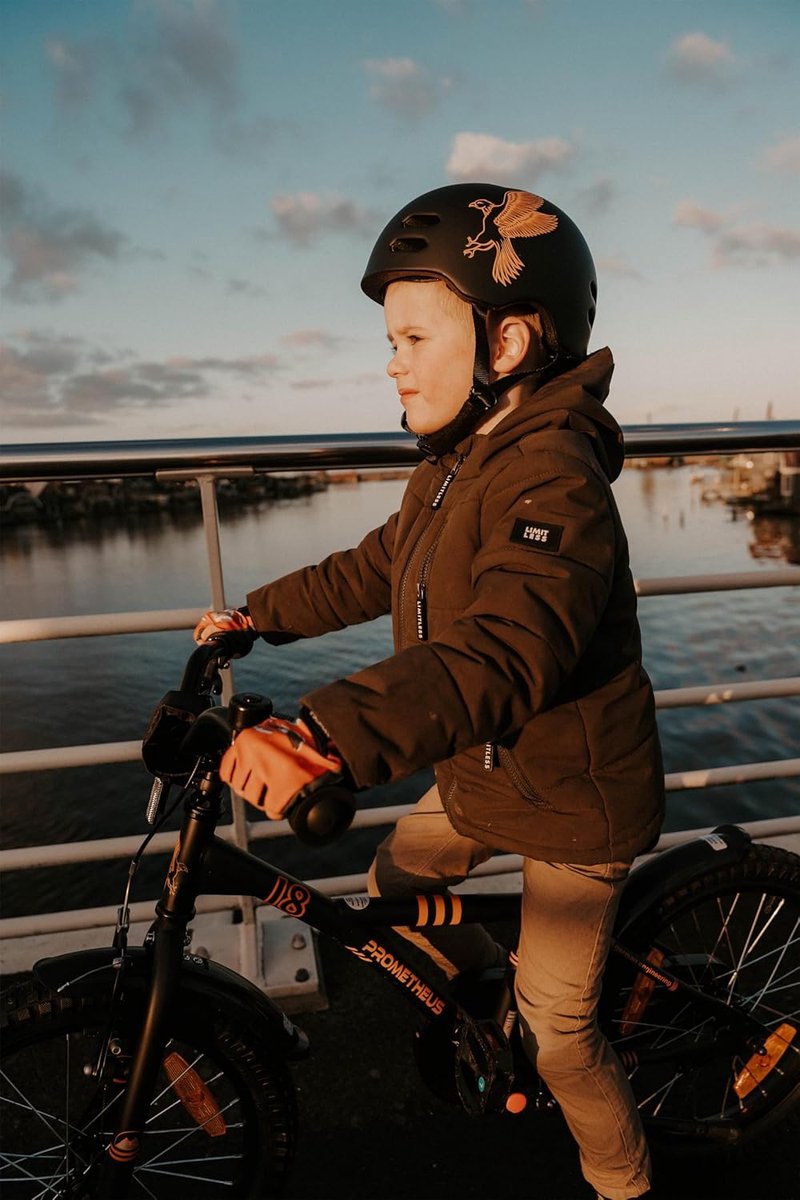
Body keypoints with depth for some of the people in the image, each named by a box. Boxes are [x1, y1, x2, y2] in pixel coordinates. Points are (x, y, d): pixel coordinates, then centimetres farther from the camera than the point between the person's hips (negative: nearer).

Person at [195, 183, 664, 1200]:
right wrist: (262, 615, 14)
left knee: (557, 1035, 7)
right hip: (481, 774, 8)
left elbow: (505, 651, -46)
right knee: (396, 880, 21)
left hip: (574, 800, -8)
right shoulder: (454, 465, 2)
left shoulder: (551, 480, -30)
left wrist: (327, 736, -58)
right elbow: (378, 567, 15)